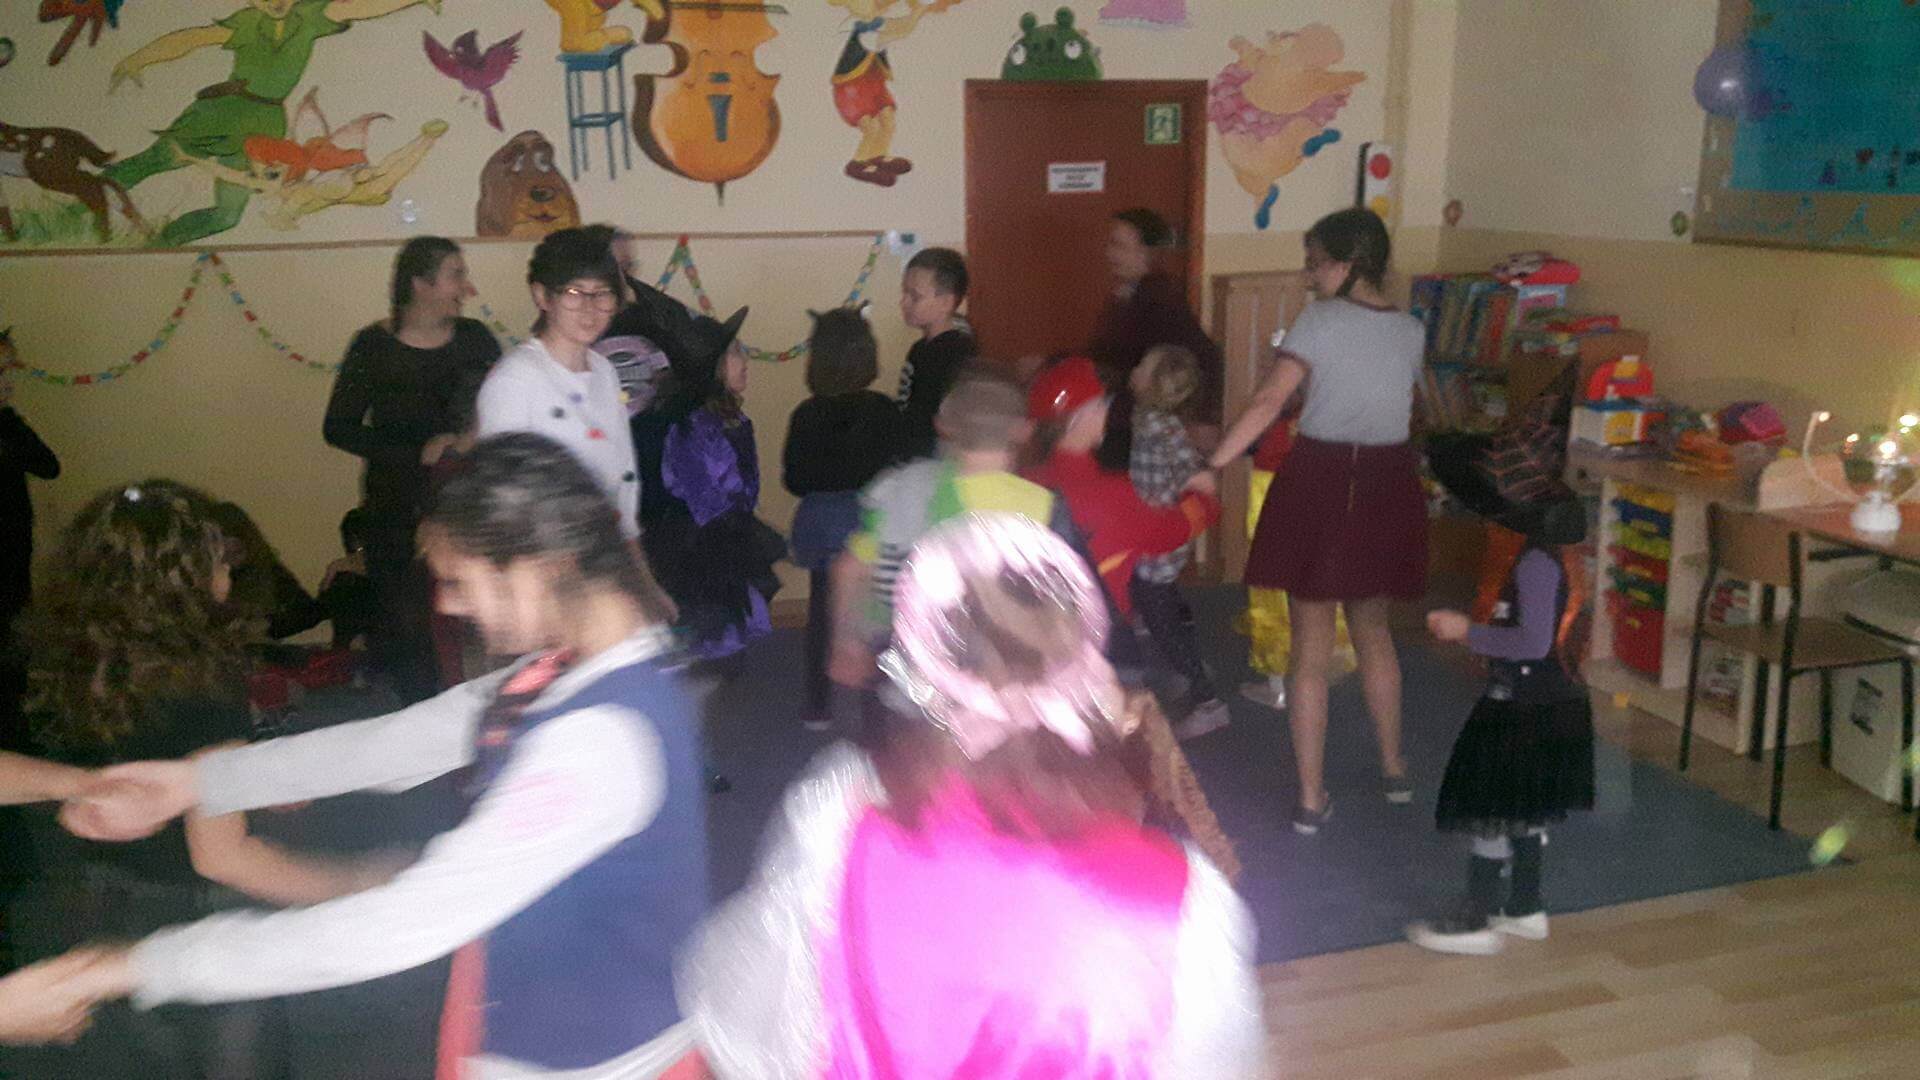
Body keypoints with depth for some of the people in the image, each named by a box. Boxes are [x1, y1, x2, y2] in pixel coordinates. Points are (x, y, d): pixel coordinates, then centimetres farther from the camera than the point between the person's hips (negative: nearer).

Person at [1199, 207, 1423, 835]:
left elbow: (1269, 402, -18)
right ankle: (1394, 770, 36)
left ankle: (1312, 799, 10)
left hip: (1319, 481, -4)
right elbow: (1409, 406, 11)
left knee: (1311, 648, 5)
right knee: (1372, 628, 24)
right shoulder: (1411, 330, 6)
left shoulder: (1320, 321, -8)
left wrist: (1213, 465, -19)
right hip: (1388, 483, 4)